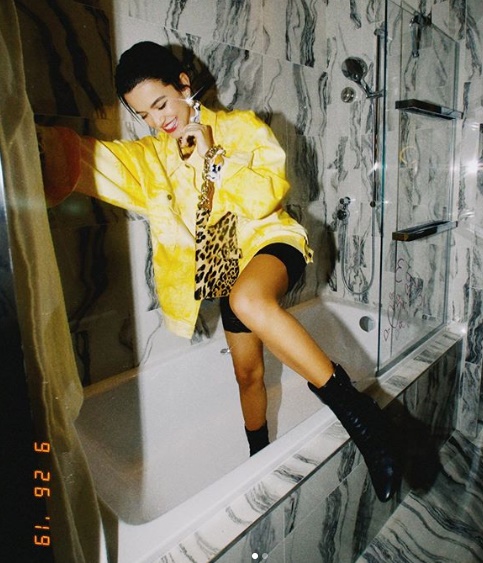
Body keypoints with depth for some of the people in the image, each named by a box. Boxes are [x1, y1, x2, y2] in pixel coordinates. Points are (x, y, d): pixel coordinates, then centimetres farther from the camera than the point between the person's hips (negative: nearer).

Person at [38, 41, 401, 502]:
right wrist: (41, 144, -28)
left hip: (269, 240, -4)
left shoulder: (242, 127, 0)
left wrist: (214, 159, -17)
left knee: (249, 300, -40)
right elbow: (84, 159, -10)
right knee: (247, 371, 11)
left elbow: (270, 192, -12)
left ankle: (357, 411, -32)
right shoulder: (149, 157, 7)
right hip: (227, 266, 5)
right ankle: (260, 459, 36)